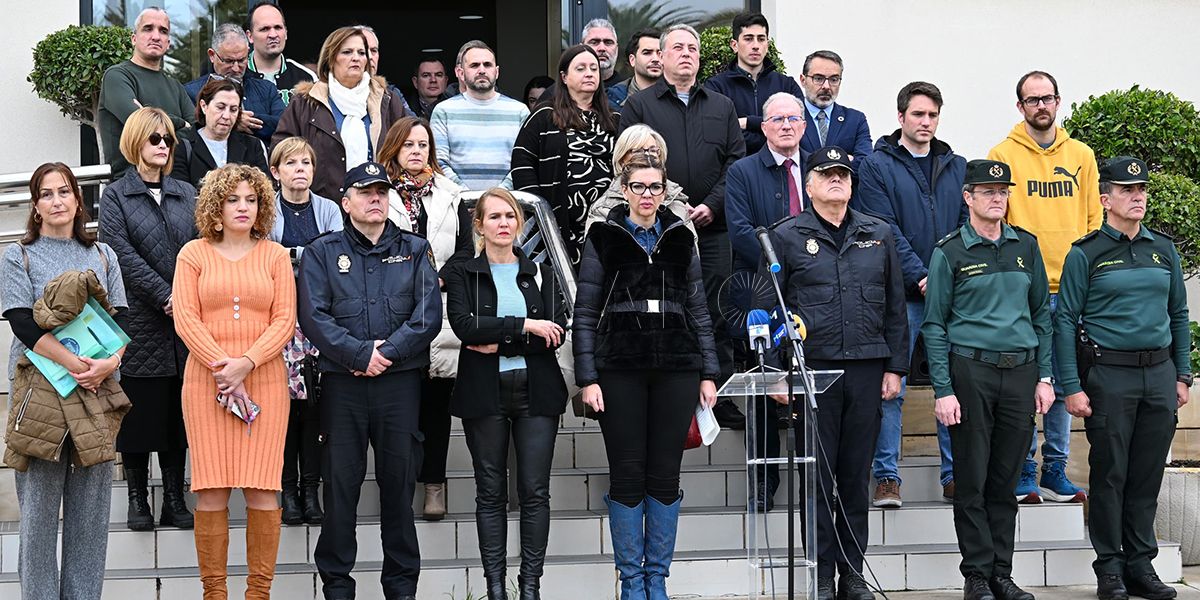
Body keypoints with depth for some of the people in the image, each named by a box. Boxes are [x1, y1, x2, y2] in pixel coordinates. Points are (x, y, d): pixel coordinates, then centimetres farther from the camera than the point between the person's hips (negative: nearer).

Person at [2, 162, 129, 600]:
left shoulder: (102, 256, 15)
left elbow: (120, 319, 9)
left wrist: (110, 363, -11)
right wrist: (75, 365, -17)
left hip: (98, 390, 3)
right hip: (40, 391, -3)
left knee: (91, 505, 3)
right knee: (39, 506, -2)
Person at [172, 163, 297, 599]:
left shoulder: (274, 255, 10)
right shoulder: (194, 254, 9)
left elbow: (285, 320, 3)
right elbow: (186, 319, 1)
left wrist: (246, 363, -11)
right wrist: (222, 366, -11)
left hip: (265, 379, 0)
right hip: (206, 379, 0)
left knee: (262, 489, -5)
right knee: (211, 492, -4)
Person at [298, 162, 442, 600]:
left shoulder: (414, 250, 11)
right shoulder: (322, 252, 7)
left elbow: (429, 314, 0)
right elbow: (314, 317, -5)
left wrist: (388, 351, -12)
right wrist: (361, 354, -14)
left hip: (401, 382, 1)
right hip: (342, 384, -1)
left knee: (399, 483, 5)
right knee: (340, 485, 1)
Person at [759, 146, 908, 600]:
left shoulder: (878, 235, 13)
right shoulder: (786, 237, 4)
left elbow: (894, 307, 14)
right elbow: (768, 309, 2)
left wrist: (895, 367, 7)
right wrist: (777, 373, -4)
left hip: (866, 369, 3)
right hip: (811, 370, -3)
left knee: (857, 476, 7)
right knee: (818, 477, 0)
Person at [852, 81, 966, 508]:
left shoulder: (957, 167, 14)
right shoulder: (877, 166, 1)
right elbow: (886, 231, -7)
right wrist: (922, 276, -15)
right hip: (901, 296, -4)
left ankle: (955, 476, 11)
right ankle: (887, 478, 1)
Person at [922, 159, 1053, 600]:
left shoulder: (1026, 246, 11)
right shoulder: (949, 252, 0)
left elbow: (1041, 314, 15)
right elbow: (934, 326, -1)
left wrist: (1044, 377, 7)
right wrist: (943, 390, -8)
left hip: (1021, 371, 3)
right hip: (971, 370, -3)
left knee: (1005, 480, 7)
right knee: (972, 483, -1)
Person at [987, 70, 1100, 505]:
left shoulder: (1081, 156, 11)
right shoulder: (1004, 155, 1)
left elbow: (1094, 221, 13)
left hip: (1071, 289, 3)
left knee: (1064, 382, 6)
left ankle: (1055, 472, 14)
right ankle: (1024, 472, 6)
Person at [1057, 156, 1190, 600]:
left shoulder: (1163, 249, 12)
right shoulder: (1086, 254, -2)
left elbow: (1179, 315, 17)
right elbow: (1064, 321, -5)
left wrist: (1182, 376, 10)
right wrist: (1072, 387, -11)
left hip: (1159, 373, 4)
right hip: (1109, 375, -4)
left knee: (1148, 475, 7)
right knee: (1110, 475, 0)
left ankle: (1141, 564, 16)